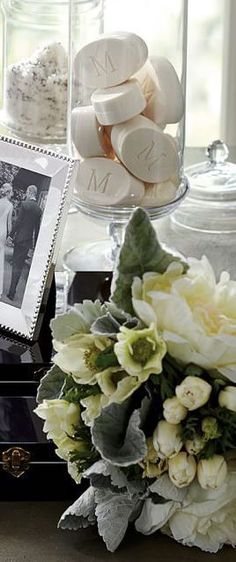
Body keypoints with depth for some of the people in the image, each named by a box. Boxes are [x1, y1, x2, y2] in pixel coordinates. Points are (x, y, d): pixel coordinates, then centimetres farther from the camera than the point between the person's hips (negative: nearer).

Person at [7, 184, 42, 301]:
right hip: (29, 241, 5)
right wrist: (35, 243, 15)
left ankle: (12, 292, 0)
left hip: (20, 238, -5)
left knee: (16, 265, 0)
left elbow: (18, 222, -14)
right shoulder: (38, 209, 5)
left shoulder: (25, 204, -11)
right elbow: (37, 227, 9)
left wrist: (11, 235, -8)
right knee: (19, 265, 10)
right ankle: (12, 292, 12)